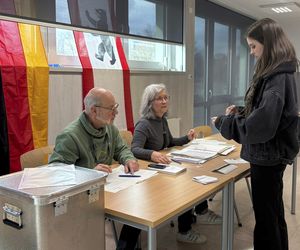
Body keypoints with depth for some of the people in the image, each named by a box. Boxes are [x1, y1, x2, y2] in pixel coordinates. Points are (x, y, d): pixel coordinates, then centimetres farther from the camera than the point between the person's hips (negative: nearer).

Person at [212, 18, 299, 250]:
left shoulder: (279, 78, -23)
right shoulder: (275, 73, 8)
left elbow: (261, 126, -29)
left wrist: (225, 123, -17)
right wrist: (240, 112, 2)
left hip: (269, 156, -10)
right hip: (269, 154, 10)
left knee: (267, 216, 7)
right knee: (272, 213, 24)